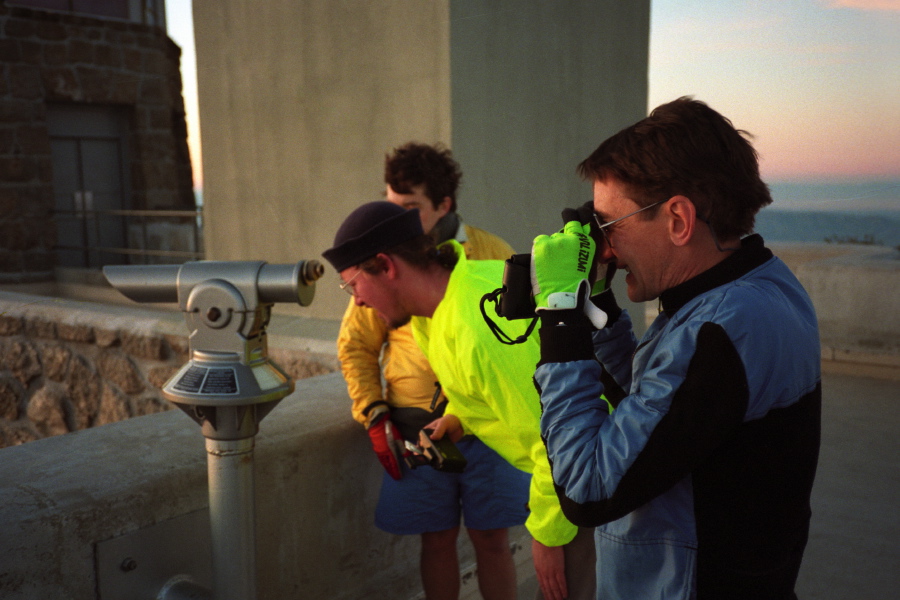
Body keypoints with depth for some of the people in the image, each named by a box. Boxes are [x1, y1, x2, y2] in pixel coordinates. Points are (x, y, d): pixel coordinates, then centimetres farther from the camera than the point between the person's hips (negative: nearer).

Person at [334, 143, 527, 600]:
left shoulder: (493, 254, -3)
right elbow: (355, 345, 7)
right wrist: (373, 415, -2)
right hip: (417, 430, 1)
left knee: (491, 540, 9)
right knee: (437, 540, 12)